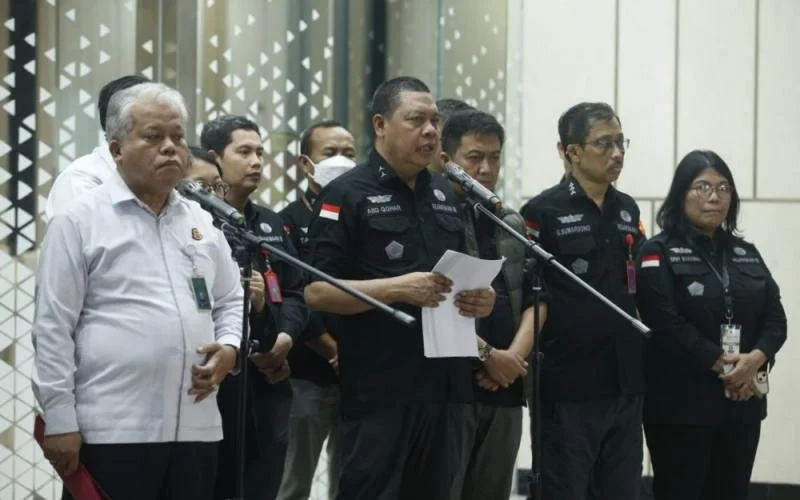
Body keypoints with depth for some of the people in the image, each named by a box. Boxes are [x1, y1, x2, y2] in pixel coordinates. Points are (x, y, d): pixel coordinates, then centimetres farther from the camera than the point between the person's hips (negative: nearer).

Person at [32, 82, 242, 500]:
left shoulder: (201, 222, 16)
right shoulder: (80, 221, -2)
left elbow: (231, 301, 24)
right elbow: (53, 328, -5)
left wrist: (229, 348, 2)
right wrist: (59, 419, -10)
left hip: (196, 427, 6)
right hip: (112, 430, -6)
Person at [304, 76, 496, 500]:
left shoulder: (445, 194, 16)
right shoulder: (347, 195, -5)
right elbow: (317, 291, -12)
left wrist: (481, 298, 1)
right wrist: (398, 288, -22)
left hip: (443, 384, 7)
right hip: (378, 390, -7)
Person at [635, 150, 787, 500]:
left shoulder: (746, 254, 16)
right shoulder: (659, 253, -2)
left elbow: (775, 318, 7)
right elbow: (667, 324, -14)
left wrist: (755, 359, -13)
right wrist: (721, 364, -18)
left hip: (742, 402, 5)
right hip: (681, 405, -5)